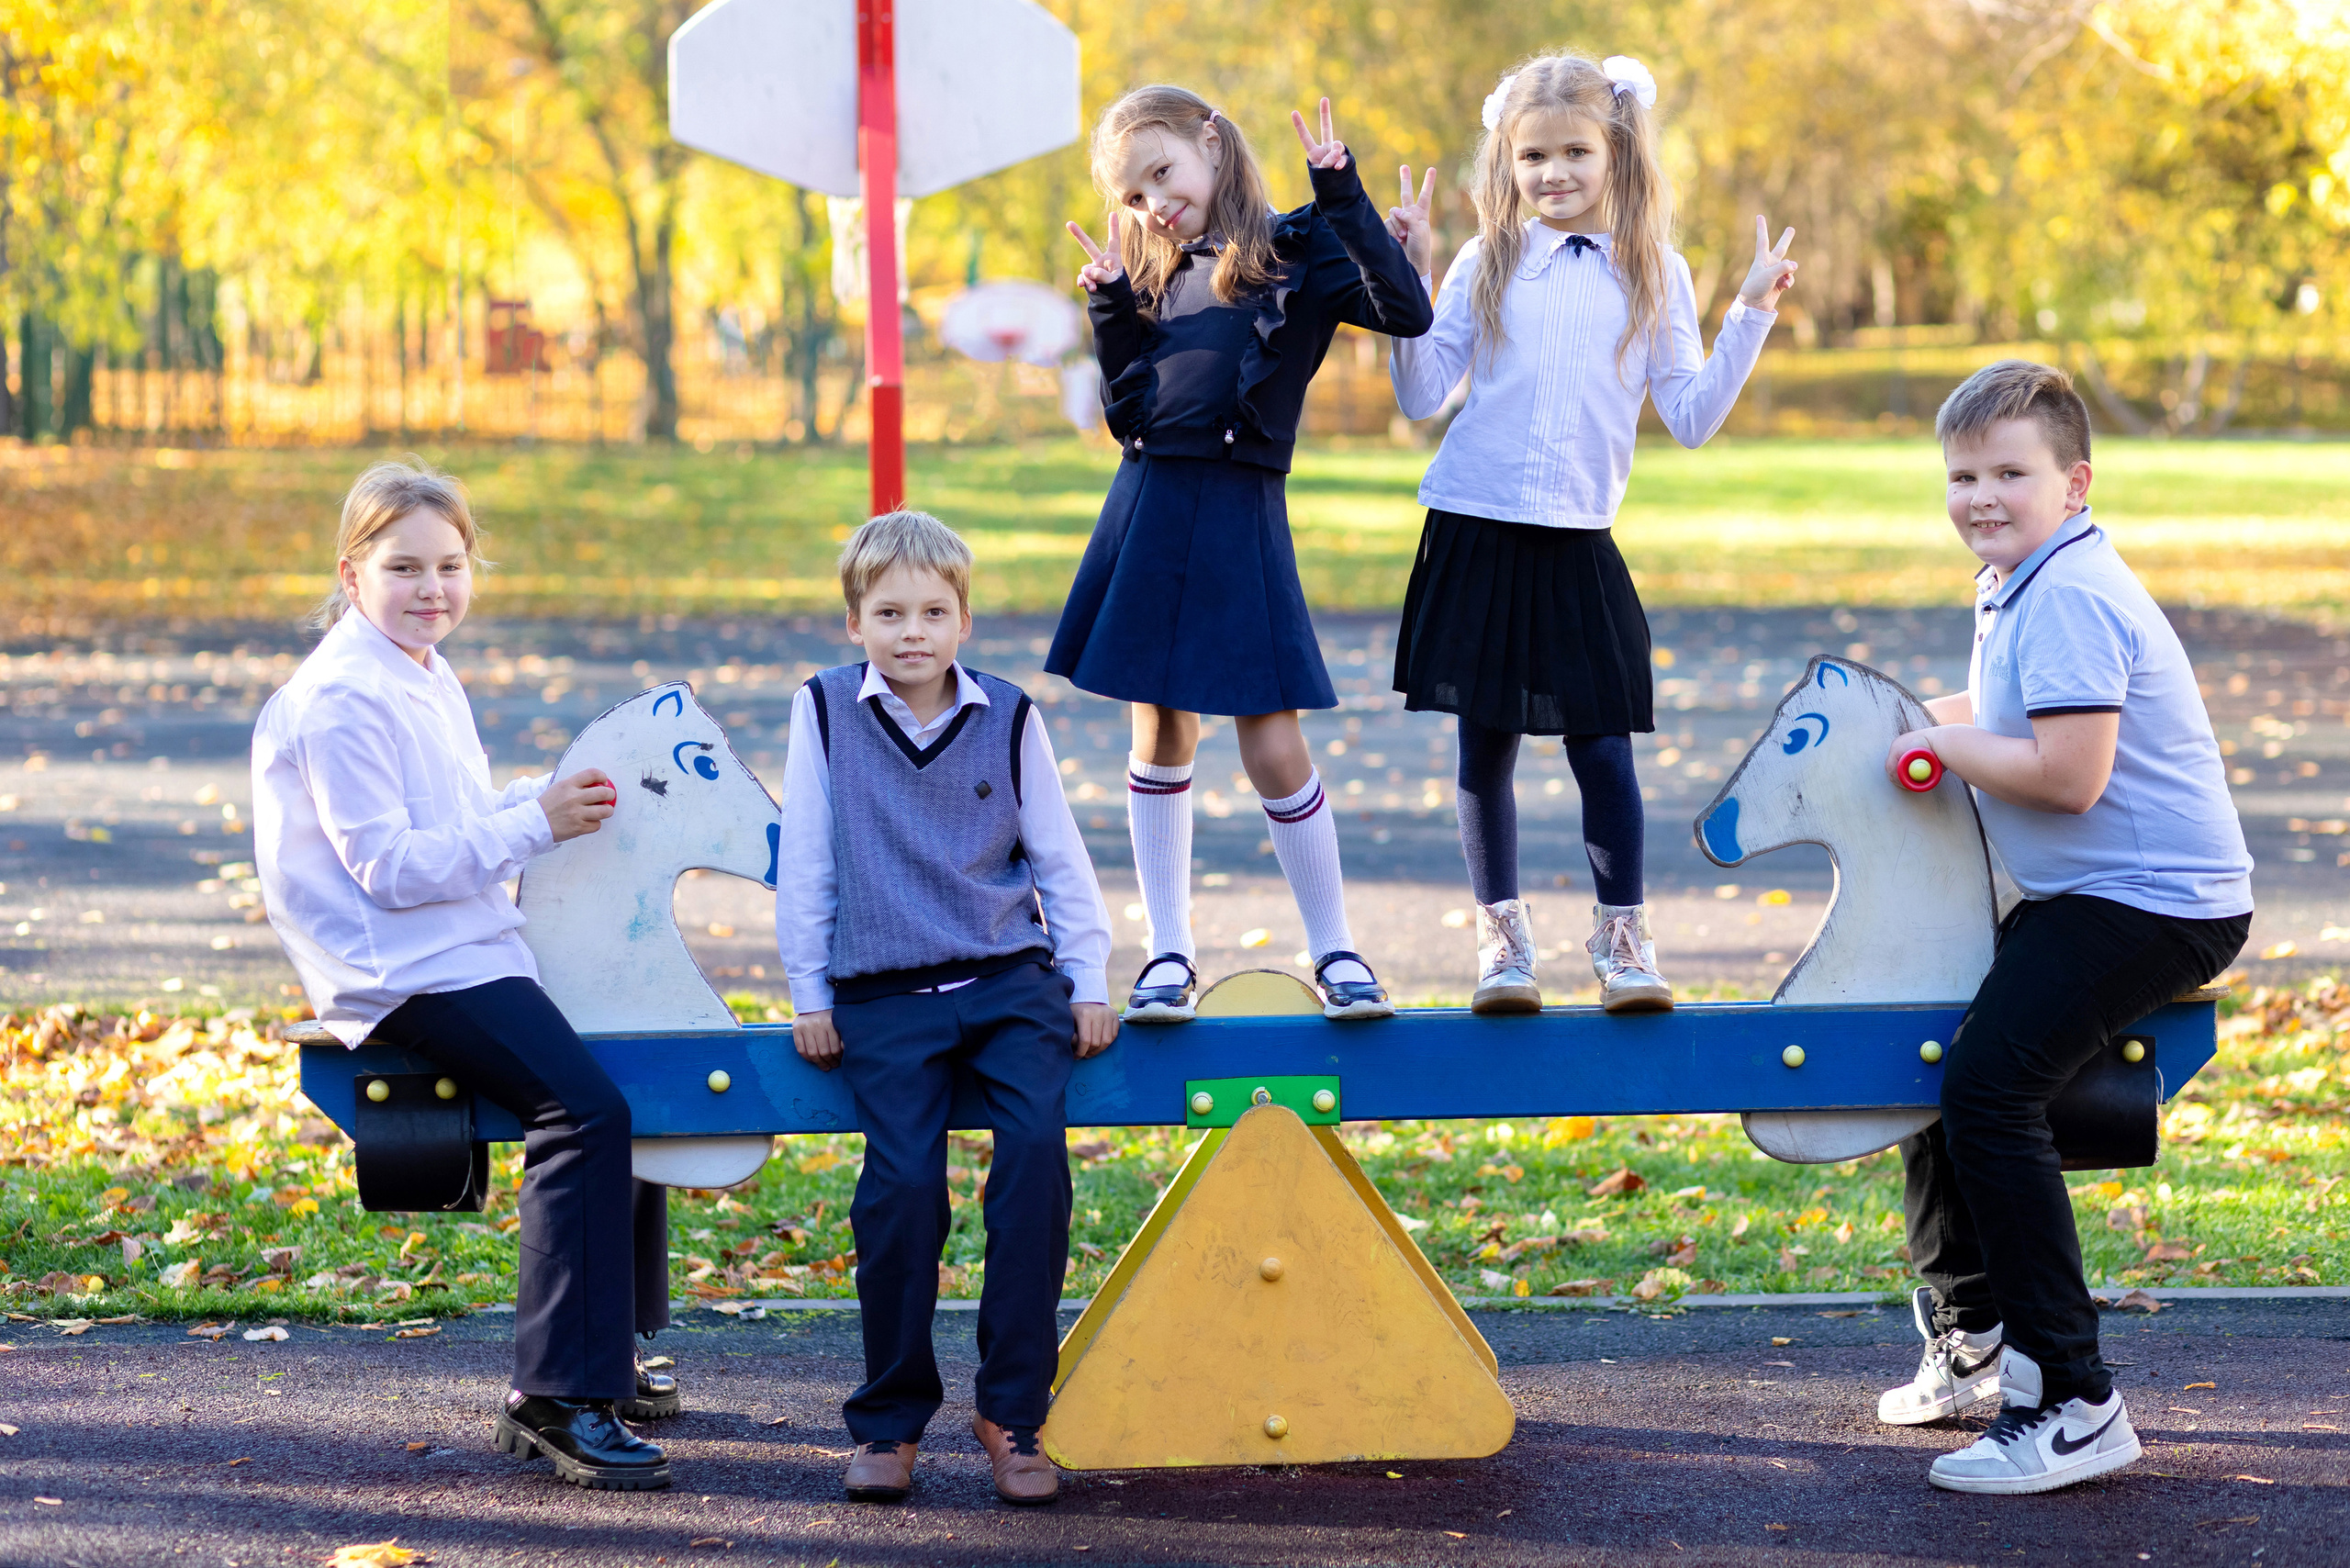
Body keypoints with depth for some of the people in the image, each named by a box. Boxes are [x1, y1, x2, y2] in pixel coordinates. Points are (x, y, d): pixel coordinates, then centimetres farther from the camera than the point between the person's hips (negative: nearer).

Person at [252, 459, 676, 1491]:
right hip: (401, 975, -11)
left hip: (469, 955, 11)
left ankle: (604, 1350, 27)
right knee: (584, 1108, -25)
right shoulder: (342, 701, -15)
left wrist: (556, 794, 8)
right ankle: (556, 1398, -23)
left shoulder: (424, 679, 16)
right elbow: (391, 866, -20)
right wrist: (536, 823, -21)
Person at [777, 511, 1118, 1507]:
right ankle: (889, 1420, -3)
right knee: (902, 1180, -20)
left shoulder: (1007, 718, 7)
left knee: (1038, 1143, -23)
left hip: (1008, 977, 1)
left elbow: (1059, 857, 14)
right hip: (884, 995, -1)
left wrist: (1088, 981, 10)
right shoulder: (824, 712, 4)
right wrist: (808, 995, 7)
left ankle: (1014, 1412, -16)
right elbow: (804, 863, 8)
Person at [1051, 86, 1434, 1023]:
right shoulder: (1157, 273, 14)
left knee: (1273, 750, -6)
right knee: (1160, 737, 8)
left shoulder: (1295, 250, -1)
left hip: (1239, 515, -4)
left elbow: (1406, 312, -15)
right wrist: (1110, 304, 3)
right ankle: (1169, 954, 17)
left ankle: (1334, 952, 9)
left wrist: (1341, 196, -18)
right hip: (1147, 507, 5)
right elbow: (1127, 405, 14)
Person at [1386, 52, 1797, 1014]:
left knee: (1602, 745, -2)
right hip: (1474, 536, 0)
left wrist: (1750, 316, -3)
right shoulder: (1485, 264, 3)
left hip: (1578, 543, 0)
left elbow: (1690, 418, 3)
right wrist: (1408, 283, -6)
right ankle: (1501, 934, 16)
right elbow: (1423, 397, 2)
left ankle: (1622, 936, 11)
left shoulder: (1653, 274, 5)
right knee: (1486, 745, 4)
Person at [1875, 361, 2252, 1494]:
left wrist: (1945, 746, -14)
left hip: (2153, 904, -11)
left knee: (1989, 1086, -25)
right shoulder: (2015, 588, 14)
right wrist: (1911, 718, 16)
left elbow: (2069, 772, -28)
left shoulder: (2069, 597, -19)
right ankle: (1970, 1337, 34)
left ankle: (2072, 1406, -22)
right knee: (1938, 1055, 20)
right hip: (2081, 897, 11)